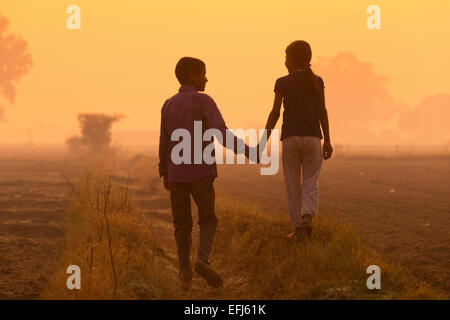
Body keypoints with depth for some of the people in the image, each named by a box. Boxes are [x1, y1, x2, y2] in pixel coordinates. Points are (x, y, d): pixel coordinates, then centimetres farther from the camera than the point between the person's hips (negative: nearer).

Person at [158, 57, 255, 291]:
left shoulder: (168, 105, 7)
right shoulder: (204, 101, -8)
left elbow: (164, 143, 10)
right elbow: (221, 133, -20)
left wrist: (165, 174, 18)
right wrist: (247, 151, -21)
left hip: (176, 174, 4)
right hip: (201, 172, -4)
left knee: (182, 224, 11)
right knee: (208, 220, 9)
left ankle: (185, 273, 3)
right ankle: (202, 260, -14)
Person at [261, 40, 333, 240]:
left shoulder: (283, 83, -3)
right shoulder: (317, 82, 3)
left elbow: (275, 113, -5)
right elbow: (322, 112, 5)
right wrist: (327, 140, 11)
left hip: (290, 138, -1)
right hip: (313, 137, 1)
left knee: (293, 185, 8)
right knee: (311, 184, 5)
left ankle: (298, 228, 9)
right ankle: (307, 217, -21)